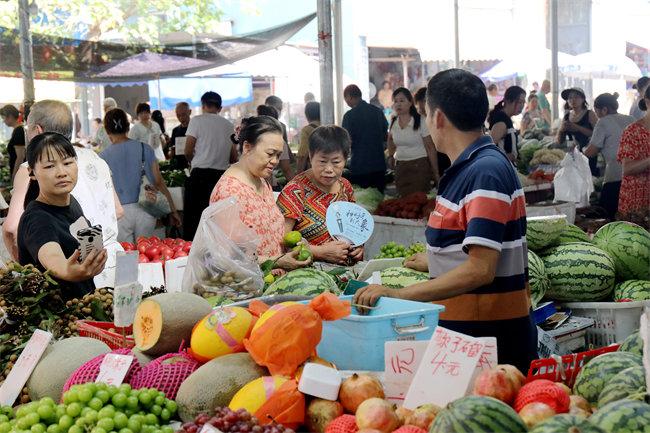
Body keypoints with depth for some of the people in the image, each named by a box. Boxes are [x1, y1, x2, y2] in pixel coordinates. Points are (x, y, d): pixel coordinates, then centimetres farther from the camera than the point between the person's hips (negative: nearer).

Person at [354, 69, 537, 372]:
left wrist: (398, 295, -26)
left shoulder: (486, 172, -19)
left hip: (492, 337, -9)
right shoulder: (467, 168, 12)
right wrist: (434, 261, 39)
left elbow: (480, 270, -26)